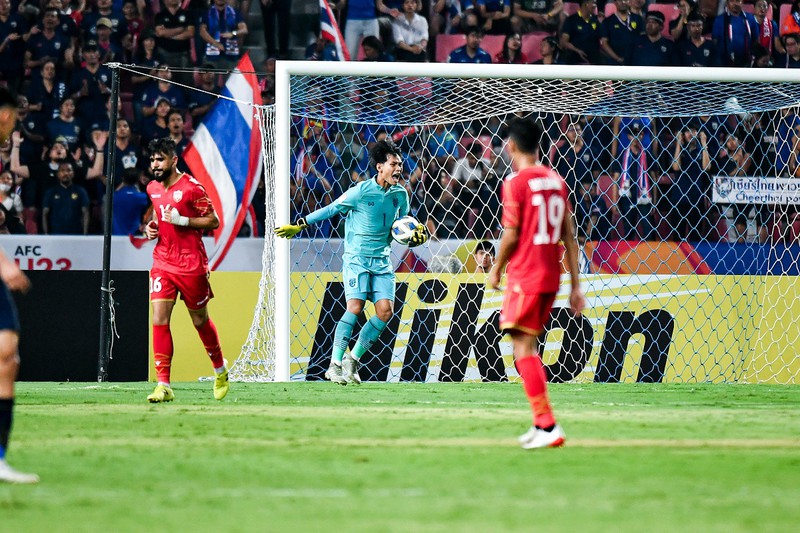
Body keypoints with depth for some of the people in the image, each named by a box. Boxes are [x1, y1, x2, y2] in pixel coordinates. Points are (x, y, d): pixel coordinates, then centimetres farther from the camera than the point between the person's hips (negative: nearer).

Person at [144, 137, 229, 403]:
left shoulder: (192, 188, -12)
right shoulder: (153, 188, 8)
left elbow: (213, 221, -9)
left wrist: (182, 220, -20)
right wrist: (151, 227, 5)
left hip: (191, 266, -5)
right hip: (163, 263, 5)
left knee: (200, 320, 10)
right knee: (159, 319, -11)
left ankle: (220, 370, 36)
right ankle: (164, 386, -11)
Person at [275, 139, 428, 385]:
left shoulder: (400, 194, 5)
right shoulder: (361, 191, -11)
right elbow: (330, 210, -2)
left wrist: (416, 235, -2)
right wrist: (299, 226, -2)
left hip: (382, 260, 5)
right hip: (357, 257, -5)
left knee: (385, 310, -9)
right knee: (355, 307, -20)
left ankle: (352, 360, 5)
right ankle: (335, 364, -13)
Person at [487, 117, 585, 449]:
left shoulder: (516, 182, -11)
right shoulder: (557, 181, 10)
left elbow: (511, 235, -13)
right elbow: (569, 236, 11)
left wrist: (496, 270, 3)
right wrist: (575, 285, 13)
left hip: (525, 277, -8)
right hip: (552, 277, 8)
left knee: (523, 349, -7)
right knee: (528, 346, 17)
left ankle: (548, 425, -15)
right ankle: (540, 423, 16)